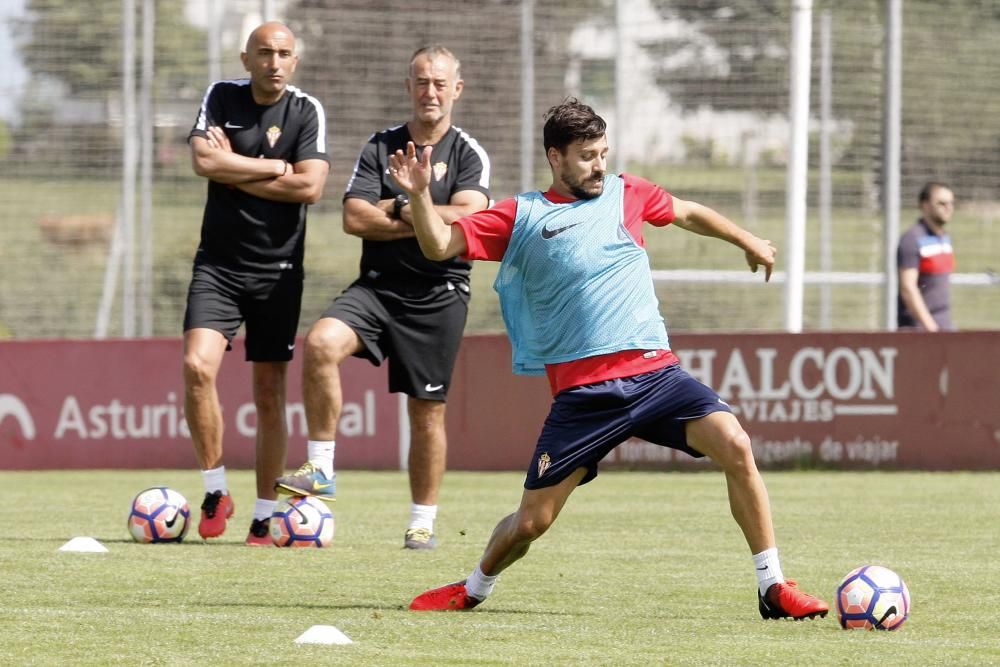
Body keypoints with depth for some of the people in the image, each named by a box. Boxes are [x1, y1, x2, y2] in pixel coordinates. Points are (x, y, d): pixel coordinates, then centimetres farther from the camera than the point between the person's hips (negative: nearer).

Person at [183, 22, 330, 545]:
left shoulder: (307, 112, -2)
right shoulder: (221, 97, 2)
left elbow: (309, 187, -14)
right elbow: (204, 160, -13)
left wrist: (235, 170, -11)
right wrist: (275, 167, -11)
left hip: (278, 270, 0)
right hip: (218, 264, 0)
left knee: (270, 392, 2)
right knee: (197, 366, -19)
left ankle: (264, 516, 10)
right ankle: (215, 491, -4)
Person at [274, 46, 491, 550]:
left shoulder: (469, 156, 2)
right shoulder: (380, 147, 8)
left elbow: (468, 219, -15)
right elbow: (354, 218, -3)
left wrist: (398, 211, -10)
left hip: (439, 294, -1)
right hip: (379, 284, 1)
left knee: (426, 410, 2)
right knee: (321, 342, -26)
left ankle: (423, 522, 15)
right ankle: (320, 470, -19)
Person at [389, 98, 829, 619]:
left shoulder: (624, 194, 13)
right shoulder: (522, 217, 5)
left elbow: (688, 214, 32)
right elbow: (439, 245, 1)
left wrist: (748, 242, 40)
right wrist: (418, 195, -16)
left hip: (653, 374, 2)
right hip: (581, 393, -2)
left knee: (734, 445, -21)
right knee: (531, 520, 0)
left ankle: (772, 587, -13)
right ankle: (473, 589, 32)